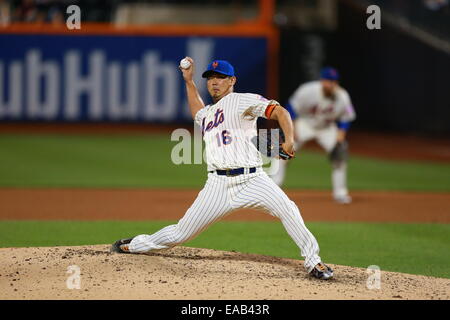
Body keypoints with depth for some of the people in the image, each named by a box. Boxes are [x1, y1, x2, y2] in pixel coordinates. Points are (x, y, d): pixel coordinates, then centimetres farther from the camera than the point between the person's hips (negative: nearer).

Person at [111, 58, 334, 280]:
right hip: (219, 184, 5)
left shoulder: (242, 101, 3)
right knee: (181, 234, 5)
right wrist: (189, 81, 45)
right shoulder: (207, 113, 24)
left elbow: (279, 111, -7)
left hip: (252, 179, -4)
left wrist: (289, 141, -23)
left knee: (288, 210, -28)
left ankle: (313, 262, -18)